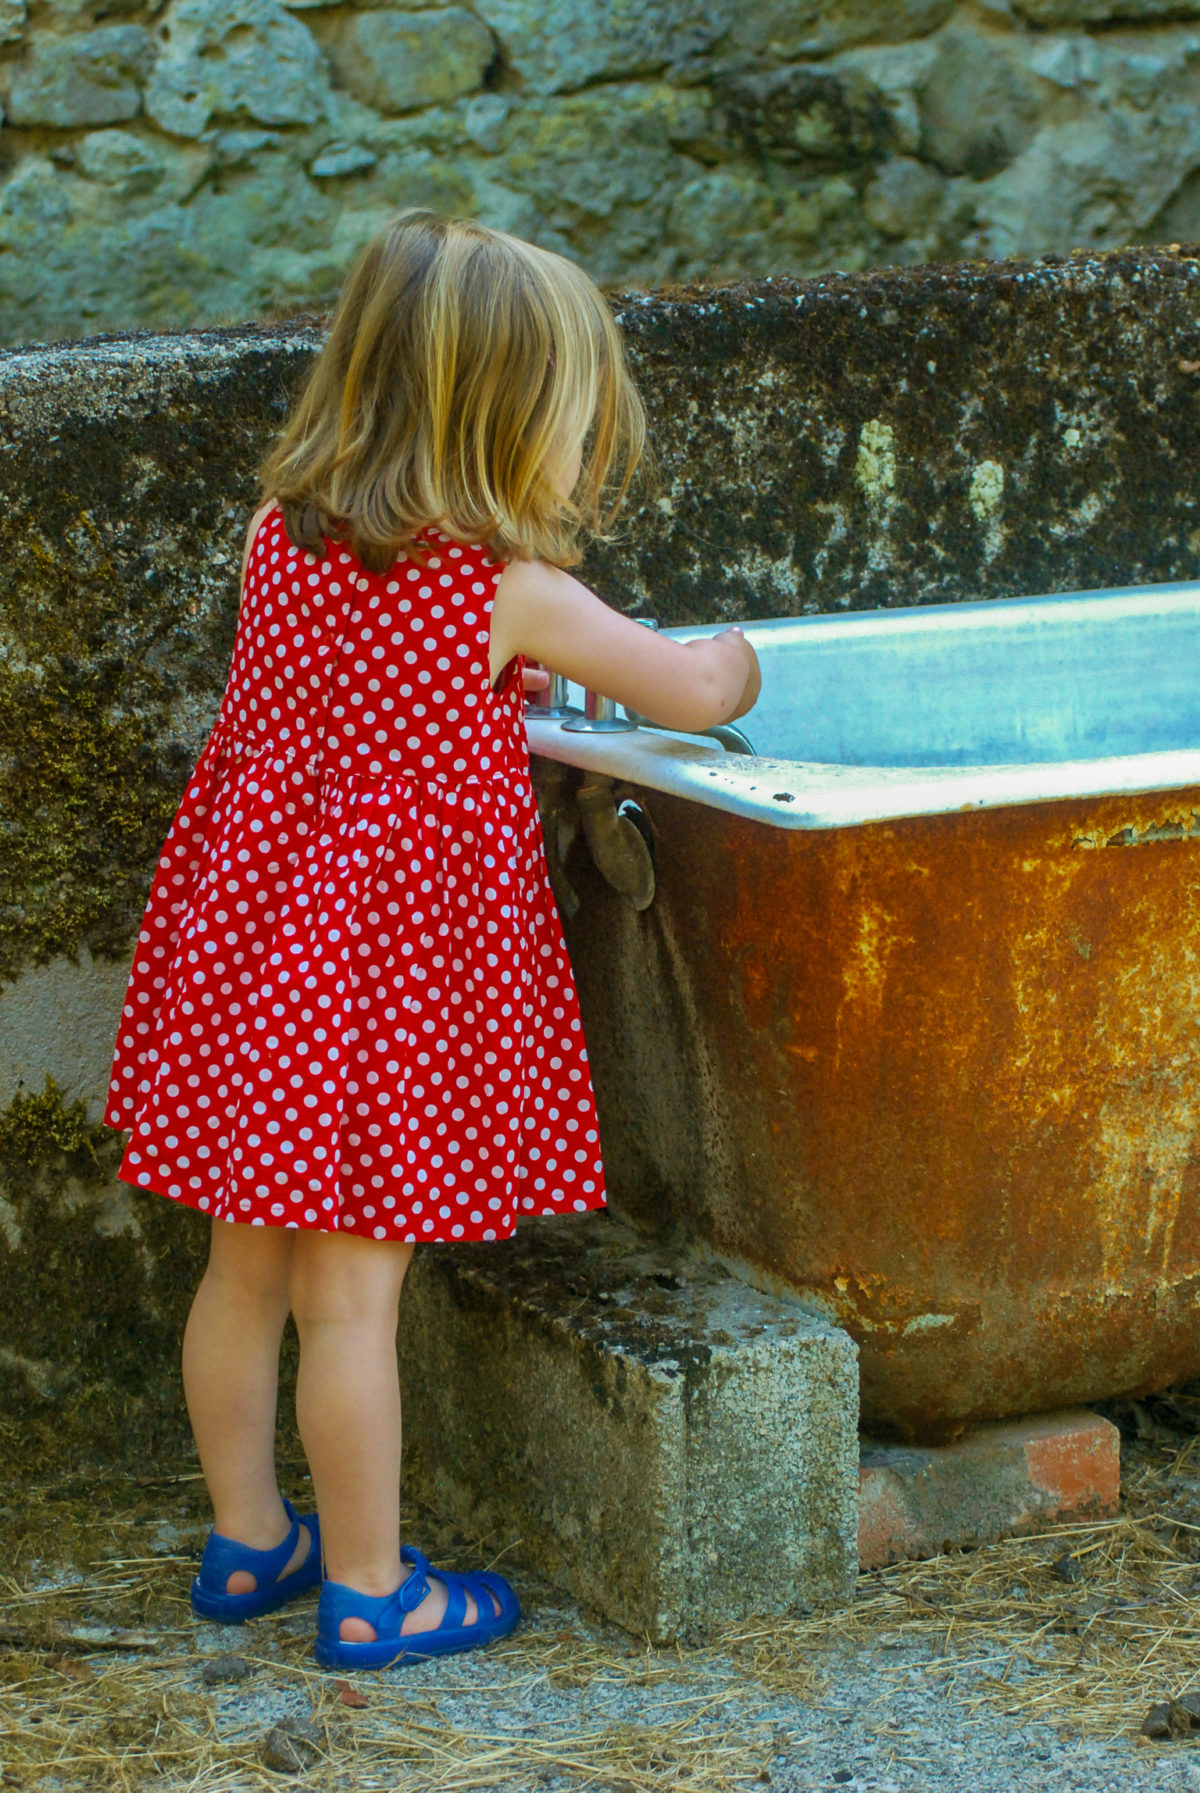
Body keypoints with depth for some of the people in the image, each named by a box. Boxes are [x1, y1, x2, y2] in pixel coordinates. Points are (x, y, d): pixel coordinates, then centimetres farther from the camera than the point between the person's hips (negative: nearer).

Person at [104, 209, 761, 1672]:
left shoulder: (278, 536, 2)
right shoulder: (515, 591, -15)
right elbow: (695, 697, -6)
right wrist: (728, 655, 16)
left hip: (250, 933, 6)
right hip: (397, 958, -6)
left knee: (245, 1266, 17)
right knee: (352, 1293, 3)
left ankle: (245, 1538, 33)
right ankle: (367, 1591, 16)